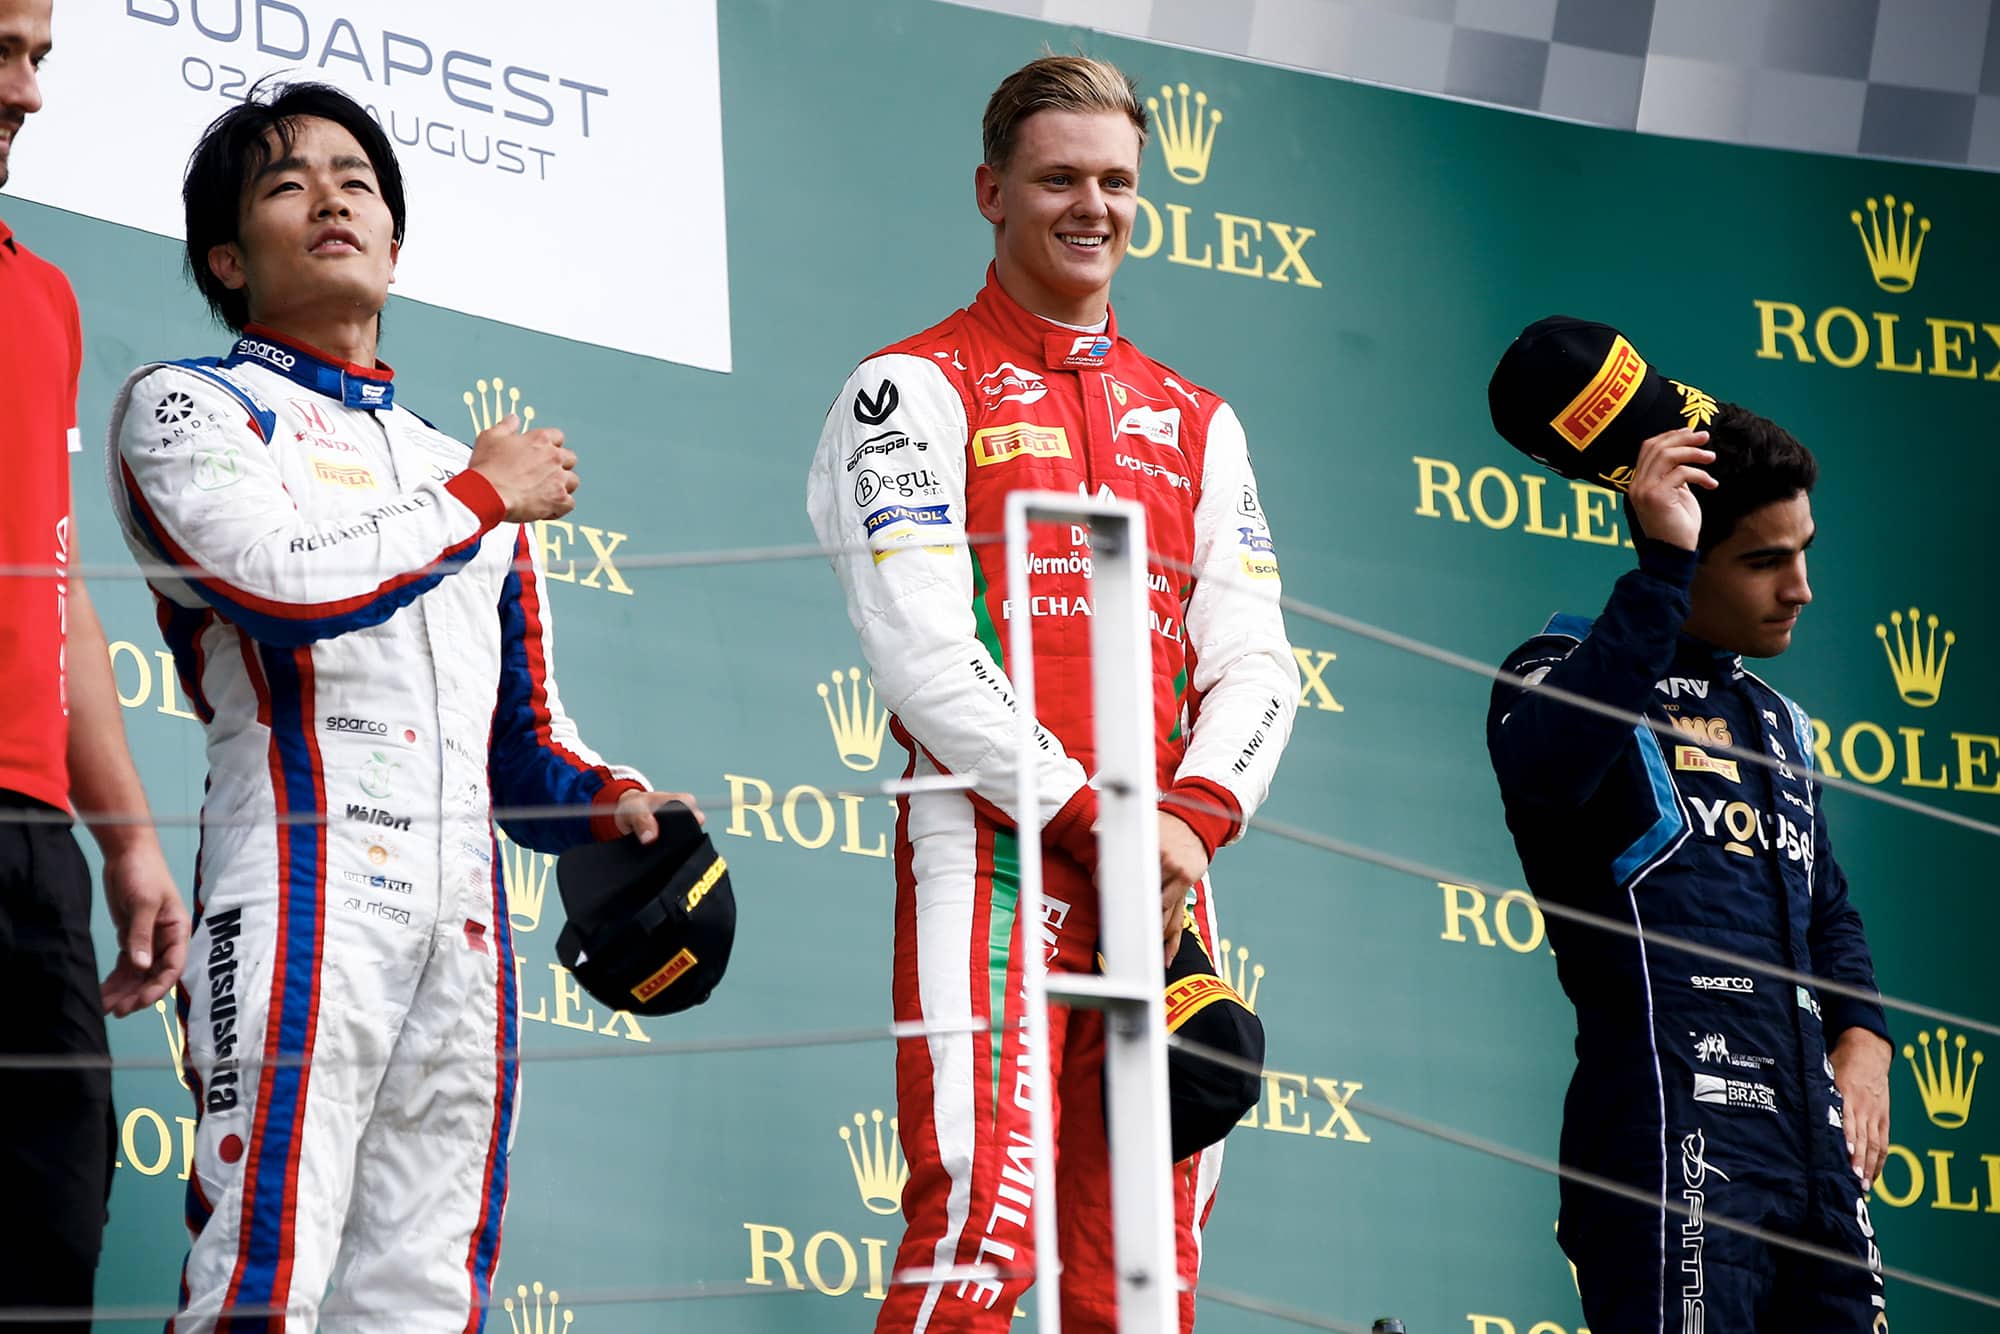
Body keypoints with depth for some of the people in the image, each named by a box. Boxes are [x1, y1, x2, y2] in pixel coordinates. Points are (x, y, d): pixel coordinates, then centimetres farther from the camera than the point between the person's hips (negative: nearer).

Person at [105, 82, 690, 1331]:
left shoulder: (467, 471, 28)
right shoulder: (189, 410, 9)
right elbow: (290, 586, -11)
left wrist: (608, 803, 5)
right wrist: (481, 499, 2)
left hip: (465, 926, 6)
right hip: (302, 891, -6)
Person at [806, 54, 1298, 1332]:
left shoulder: (1194, 423, 20)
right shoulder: (918, 390, 2)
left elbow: (1253, 662, 12)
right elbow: (924, 655, -8)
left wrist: (1193, 814, -7)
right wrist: (1092, 816, -14)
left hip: (1160, 877, 5)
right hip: (993, 850, -5)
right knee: (980, 1230, -17)